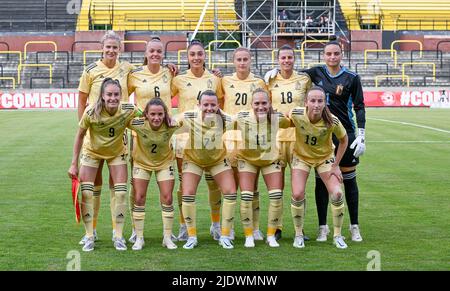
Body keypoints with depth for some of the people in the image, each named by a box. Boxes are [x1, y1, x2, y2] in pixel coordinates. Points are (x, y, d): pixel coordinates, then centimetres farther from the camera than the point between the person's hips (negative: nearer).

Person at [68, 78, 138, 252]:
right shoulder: (91, 113, -30)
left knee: (121, 193, -6)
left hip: (116, 152, 1)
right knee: (86, 193, -8)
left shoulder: (128, 111, -29)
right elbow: (80, 135, -15)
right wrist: (74, 164, -12)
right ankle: (89, 236, 6)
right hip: (92, 152, -1)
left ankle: (118, 236, 8)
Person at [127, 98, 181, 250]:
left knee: (167, 199, -2)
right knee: (139, 198, -2)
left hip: (164, 162, 0)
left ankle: (167, 238, 14)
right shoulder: (138, 124, -32)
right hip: (141, 162, 0)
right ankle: (139, 238, 11)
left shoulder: (171, 125, -29)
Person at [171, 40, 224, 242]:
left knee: (213, 181, 2)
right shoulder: (179, 80, 3)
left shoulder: (214, 80, 8)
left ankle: (216, 224, 16)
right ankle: (183, 226, 11)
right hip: (185, 134, -1)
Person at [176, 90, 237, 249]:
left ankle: (225, 236, 6)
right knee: (187, 194, -13)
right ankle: (192, 237, 4)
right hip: (193, 160, -1)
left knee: (231, 192, -10)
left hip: (218, 159, 1)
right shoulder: (188, 118, -28)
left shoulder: (225, 120, -26)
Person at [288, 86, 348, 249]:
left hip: (325, 158, 0)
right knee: (297, 195, -15)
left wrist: (336, 165, -8)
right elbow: (287, 118, -2)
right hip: (301, 157, 0)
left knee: (337, 193, -14)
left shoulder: (332, 121, -28)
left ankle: (337, 236, 6)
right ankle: (298, 234, 7)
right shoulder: (296, 115, -29)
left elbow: (344, 140, -9)